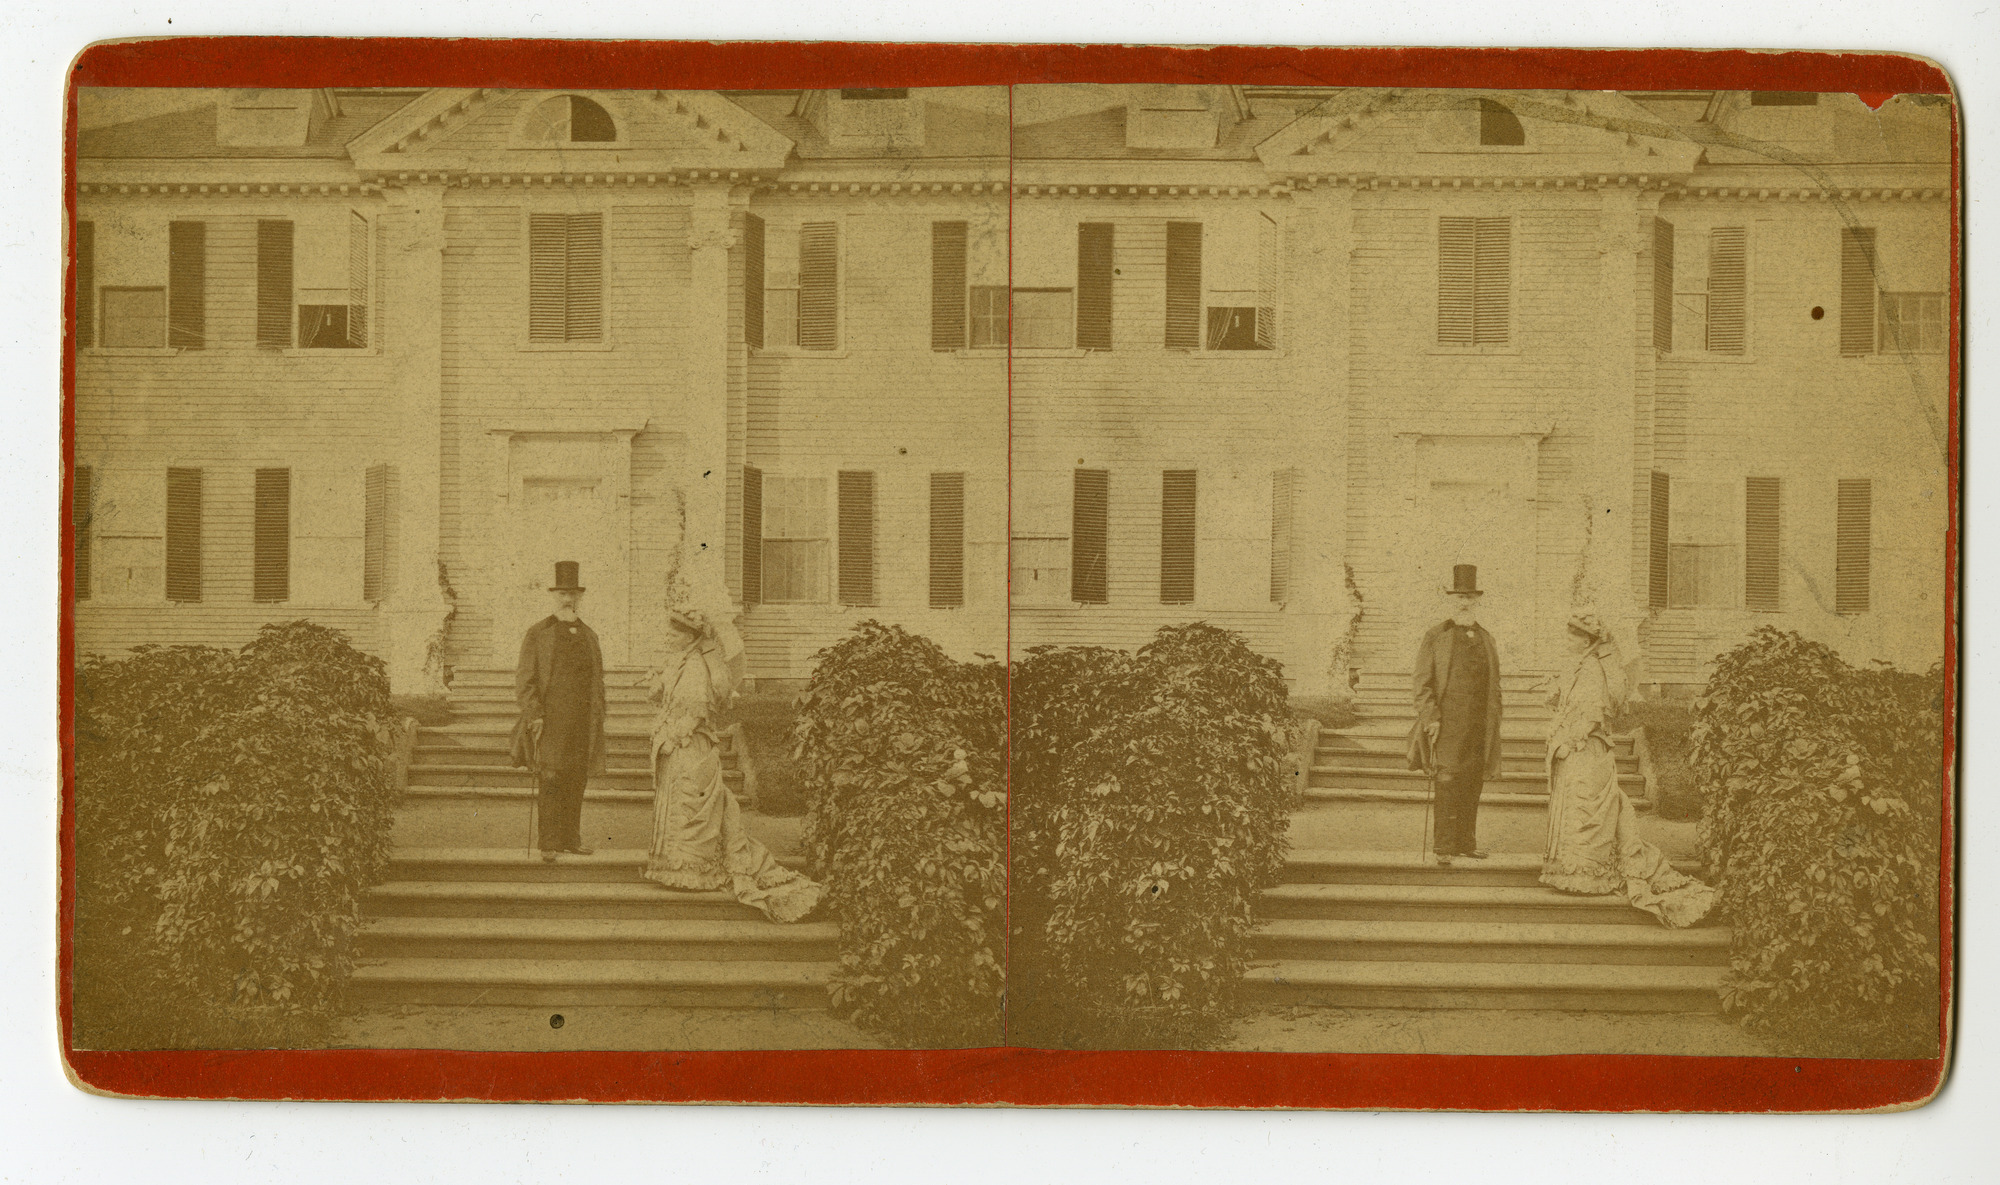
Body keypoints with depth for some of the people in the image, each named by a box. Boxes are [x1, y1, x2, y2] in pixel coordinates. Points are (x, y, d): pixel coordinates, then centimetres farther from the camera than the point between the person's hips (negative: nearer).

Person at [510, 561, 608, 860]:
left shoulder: (589, 636, 16)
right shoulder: (537, 634, 3)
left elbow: (598, 680, 19)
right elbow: (524, 679, 0)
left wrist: (598, 719, 12)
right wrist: (534, 715, -10)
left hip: (582, 722, 4)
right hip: (550, 720, -4)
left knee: (576, 781, 5)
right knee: (550, 780, -8)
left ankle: (571, 838, 13)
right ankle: (548, 843, -6)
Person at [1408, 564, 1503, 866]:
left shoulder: (1486, 639, 17)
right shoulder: (1434, 637, 3)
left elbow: (1494, 685, 21)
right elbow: (1422, 682, -2)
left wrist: (1494, 723, 14)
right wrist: (1431, 717, -12)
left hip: (1479, 727, 5)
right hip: (1447, 723, -5)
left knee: (1473, 784, 8)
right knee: (1447, 781, -10)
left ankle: (1466, 841, 18)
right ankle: (1444, 845, -8)